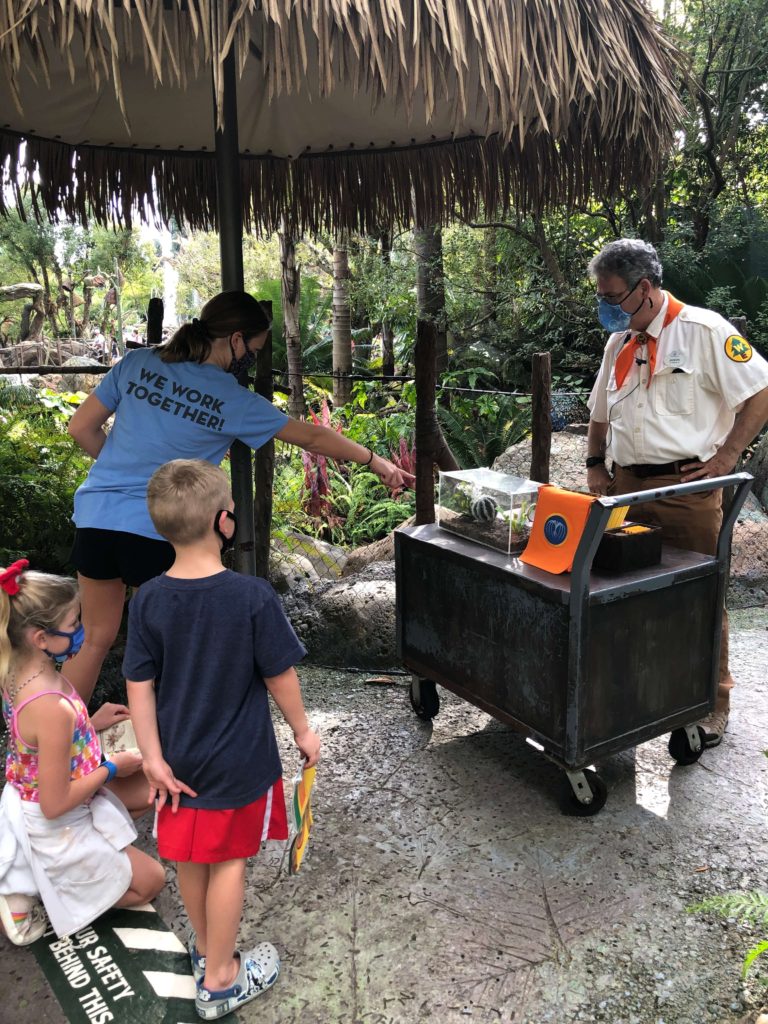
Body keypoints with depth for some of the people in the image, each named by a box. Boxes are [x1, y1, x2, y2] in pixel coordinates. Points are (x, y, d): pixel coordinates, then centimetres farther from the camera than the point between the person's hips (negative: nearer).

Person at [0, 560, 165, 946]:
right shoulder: (53, 708, -38)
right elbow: (55, 804, -28)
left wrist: (90, 723, 4)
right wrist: (111, 768, -16)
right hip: (57, 831, -7)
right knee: (150, 881, 14)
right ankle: (33, 890, 6)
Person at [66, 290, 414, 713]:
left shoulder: (137, 362, 4)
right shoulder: (232, 399, -6)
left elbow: (82, 428, 7)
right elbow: (311, 437, 2)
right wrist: (377, 463, 12)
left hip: (94, 516, 5)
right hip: (154, 531, -5)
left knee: (96, 637, 19)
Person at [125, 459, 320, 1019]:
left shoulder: (147, 601, -12)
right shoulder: (253, 598, -23)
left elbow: (140, 686, -7)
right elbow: (280, 677, -14)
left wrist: (154, 757, 1)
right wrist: (303, 730, 2)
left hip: (180, 756, 4)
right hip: (239, 760, -4)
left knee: (191, 855, 22)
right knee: (228, 860, 13)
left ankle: (204, 945, 45)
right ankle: (219, 978, 30)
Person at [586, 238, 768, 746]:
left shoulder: (703, 330, -6)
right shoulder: (619, 343, 15)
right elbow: (601, 413, 24)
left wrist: (726, 458, -12)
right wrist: (597, 466, 12)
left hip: (687, 487, -6)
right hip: (628, 486, 6)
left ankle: (712, 702, 15)